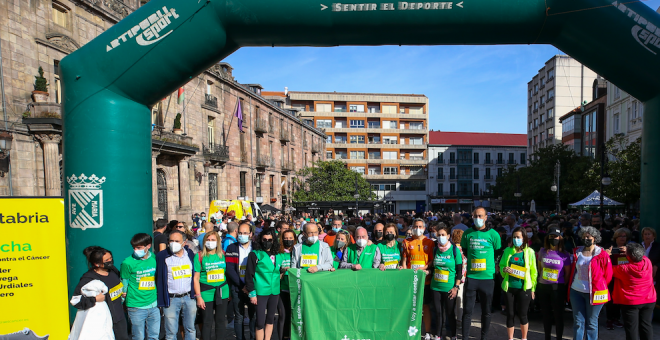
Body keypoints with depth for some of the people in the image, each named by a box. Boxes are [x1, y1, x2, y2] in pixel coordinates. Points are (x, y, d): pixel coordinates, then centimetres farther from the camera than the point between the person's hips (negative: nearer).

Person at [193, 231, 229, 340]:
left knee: (220, 321, 11)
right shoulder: (199, 256, -4)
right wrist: (199, 297, -8)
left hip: (222, 292, 3)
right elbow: (196, 278, -5)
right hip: (207, 293, -3)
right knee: (207, 322, 4)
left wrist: (230, 291, 6)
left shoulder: (223, 254, 5)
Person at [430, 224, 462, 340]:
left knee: (450, 313, 6)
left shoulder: (455, 250, -6)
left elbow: (459, 271, -4)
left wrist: (456, 287, -9)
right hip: (435, 287, 3)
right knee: (438, 313, 11)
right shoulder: (435, 250, 5)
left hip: (449, 288, -3)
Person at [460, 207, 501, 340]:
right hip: (471, 277, 1)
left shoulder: (493, 234, -2)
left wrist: (490, 264, 6)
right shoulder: (467, 233, 2)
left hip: (488, 278, -1)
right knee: (467, 310, 3)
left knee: (486, 311, 11)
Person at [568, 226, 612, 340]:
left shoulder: (602, 254, -6)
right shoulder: (577, 252, 6)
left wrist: (601, 287, 3)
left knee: (591, 322, 7)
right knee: (578, 321, 10)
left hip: (594, 292, -3)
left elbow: (608, 275, 0)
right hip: (576, 292, 4)